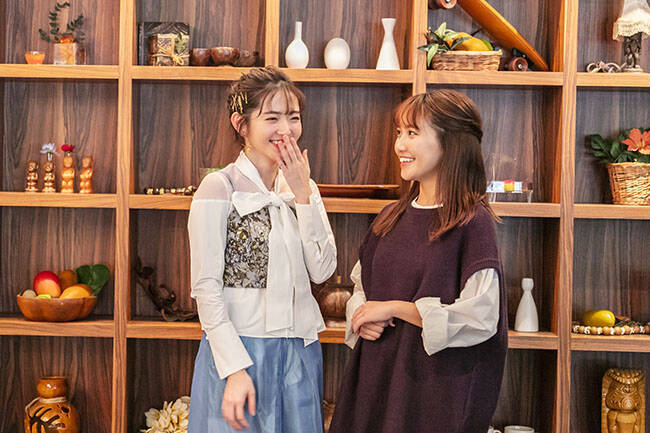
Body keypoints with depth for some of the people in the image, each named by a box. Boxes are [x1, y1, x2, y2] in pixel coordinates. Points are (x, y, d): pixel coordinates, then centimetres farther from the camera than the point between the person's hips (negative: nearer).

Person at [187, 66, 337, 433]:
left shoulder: (303, 188, 9)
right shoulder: (220, 188, -8)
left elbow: (322, 271, -2)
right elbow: (206, 287, -11)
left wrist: (303, 193, -8)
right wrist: (234, 367, -17)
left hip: (300, 352, 5)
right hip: (240, 349, -5)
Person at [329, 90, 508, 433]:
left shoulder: (472, 222, -11)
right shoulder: (391, 218, 9)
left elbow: (481, 318, -18)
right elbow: (361, 286, 20)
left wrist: (395, 308, -15)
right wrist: (361, 317, -3)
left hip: (438, 386, -6)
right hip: (376, 375, 6)